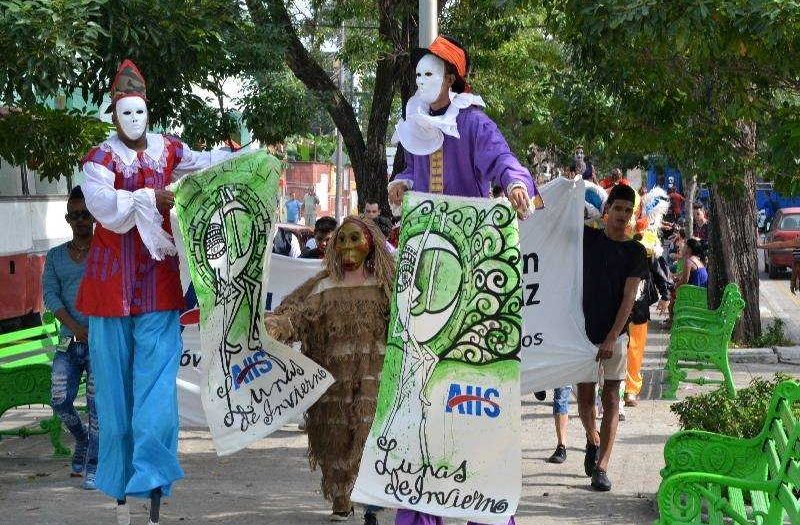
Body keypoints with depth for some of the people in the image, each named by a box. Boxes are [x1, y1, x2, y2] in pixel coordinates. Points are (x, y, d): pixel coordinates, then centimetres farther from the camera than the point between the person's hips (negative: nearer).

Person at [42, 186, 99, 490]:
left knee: (97, 402, -9)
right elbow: (50, 294, 1)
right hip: (69, 341, 3)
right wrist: (74, 327, -13)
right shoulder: (55, 256, 13)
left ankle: (92, 466, -4)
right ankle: (83, 440, 22)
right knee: (60, 400, -7)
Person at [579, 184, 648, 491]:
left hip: (614, 334, -1)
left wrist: (612, 338, -15)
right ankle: (593, 440, 35)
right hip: (584, 330, 1)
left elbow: (629, 298, -6)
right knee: (585, 395, 7)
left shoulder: (635, 252, 1)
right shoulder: (588, 238, 4)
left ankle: (601, 467, -2)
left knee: (611, 399, -2)